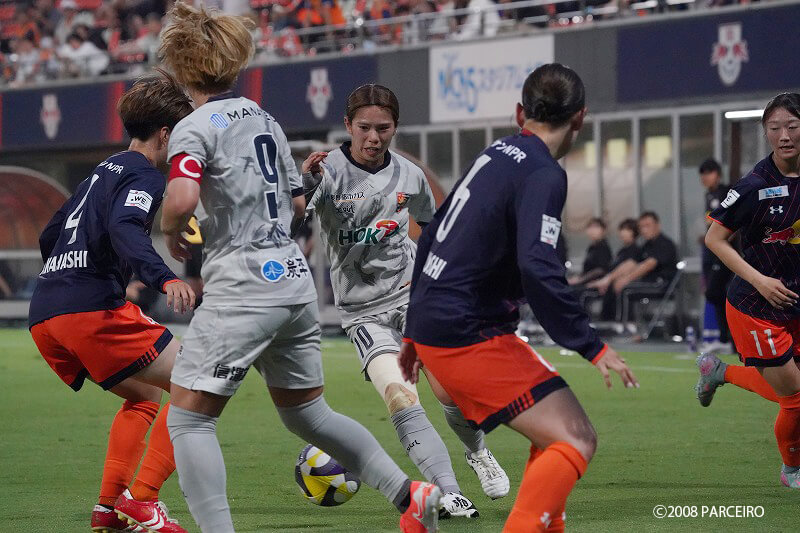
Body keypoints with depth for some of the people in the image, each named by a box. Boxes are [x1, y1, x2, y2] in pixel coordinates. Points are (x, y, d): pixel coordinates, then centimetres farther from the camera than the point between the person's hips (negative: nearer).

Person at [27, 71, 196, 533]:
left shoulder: (104, 171, 26)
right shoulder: (145, 177, -2)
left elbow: (49, 238, 33)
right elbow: (125, 230, -25)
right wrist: (165, 279, -40)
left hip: (45, 315, 10)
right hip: (92, 309, -9)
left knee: (146, 396, 26)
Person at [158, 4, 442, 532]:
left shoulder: (195, 128, -9)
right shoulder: (265, 119, 14)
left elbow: (181, 199, -25)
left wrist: (173, 233, -5)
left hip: (241, 287, -8)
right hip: (296, 280, 8)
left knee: (188, 418, -1)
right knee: (306, 412, 22)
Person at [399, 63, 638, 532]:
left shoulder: (495, 155, 15)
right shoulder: (543, 174, -12)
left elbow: (431, 238, 22)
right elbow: (538, 269, -25)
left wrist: (416, 331, 30)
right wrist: (593, 347, -20)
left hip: (432, 323, 9)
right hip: (469, 338, -9)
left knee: (557, 432, 19)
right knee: (577, 441, -13)